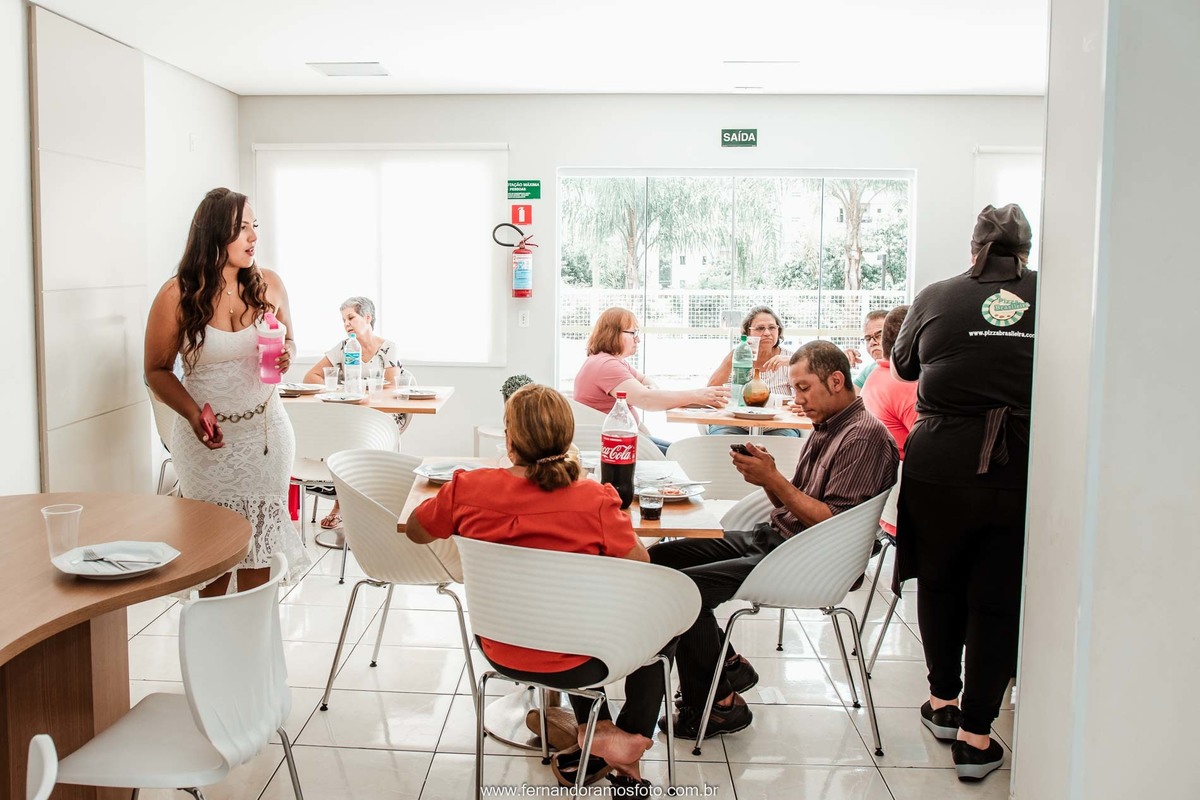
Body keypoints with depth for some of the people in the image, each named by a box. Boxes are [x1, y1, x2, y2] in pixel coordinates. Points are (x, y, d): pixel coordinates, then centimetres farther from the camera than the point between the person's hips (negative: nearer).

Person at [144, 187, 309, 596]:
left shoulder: (268, 284, -1)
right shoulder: (177, 295, -9)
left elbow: (288, 340, 14)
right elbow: (157, 371, -2)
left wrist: (286, 356, -10)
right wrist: (193, 414, -18)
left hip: (265, 432, 2)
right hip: (208, 439, -2)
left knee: (259, 543, 6)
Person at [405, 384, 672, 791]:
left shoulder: (468, 489, -16)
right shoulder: (595, 500, -23)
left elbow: (415, 529, 3)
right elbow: (639, 567, -9)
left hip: (500, 652, 4)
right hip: (571, 663, -4)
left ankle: (595, 729, 28)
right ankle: (628, 760, 24)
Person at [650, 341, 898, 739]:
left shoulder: (866, 436, -14)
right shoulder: (824, 429, 15)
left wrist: (774, 479, -17)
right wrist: (766, 476, -4)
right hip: (771, 537, 10)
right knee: (658, 558, 5)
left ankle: (719, 705, -6)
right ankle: (727, 664, 12)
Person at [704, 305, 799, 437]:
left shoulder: (787, 357, 3)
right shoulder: (736, 357, 3)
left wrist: (790, 363, -21)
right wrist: (730, 359, -16)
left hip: (777, 427, 1)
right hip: (734, 425, -1)